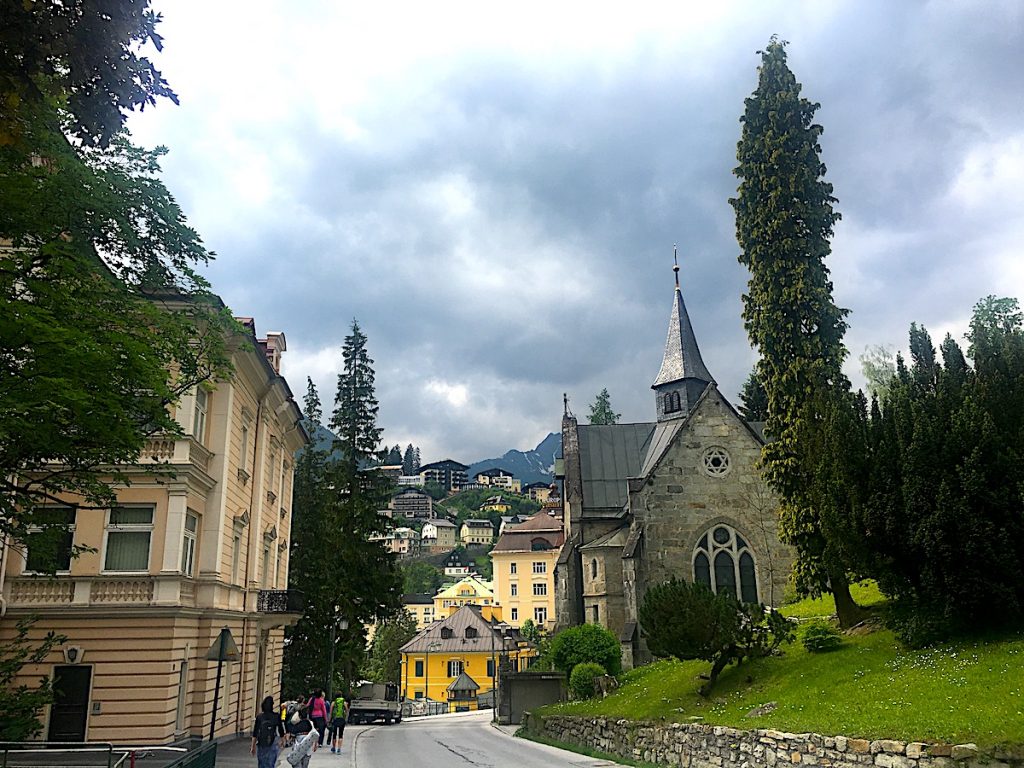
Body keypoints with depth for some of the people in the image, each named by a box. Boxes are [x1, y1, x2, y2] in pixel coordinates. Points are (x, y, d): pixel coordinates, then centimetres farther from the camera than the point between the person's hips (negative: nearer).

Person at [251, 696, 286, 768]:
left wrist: (253, 746, 4)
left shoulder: (259, 716, -3)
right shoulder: (277, 716, -5)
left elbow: (255, 733, -3)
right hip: (273, 744, -1)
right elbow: (281, 731, 3)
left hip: (261, 744, 1)